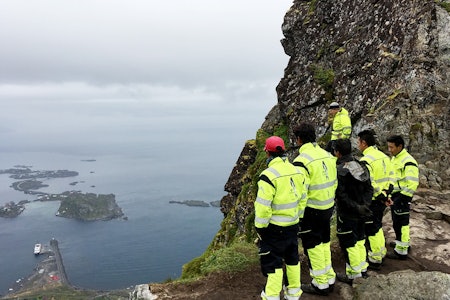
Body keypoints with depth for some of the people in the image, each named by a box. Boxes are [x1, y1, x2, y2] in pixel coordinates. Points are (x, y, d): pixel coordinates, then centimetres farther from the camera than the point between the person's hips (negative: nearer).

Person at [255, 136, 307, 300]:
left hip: (274, 227, -7)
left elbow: (263, 206, -22)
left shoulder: (269, 175, -22)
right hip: (293, 225, 7)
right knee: (292, 258, 20)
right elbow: (302, 198, 9)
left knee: (272, 262, 4)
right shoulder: (297, 171, 2)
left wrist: (260, 227, -10)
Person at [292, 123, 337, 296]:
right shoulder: (327, 155, 3)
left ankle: (320, 284, 20)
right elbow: (334, 183, 12)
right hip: (328, 207, 8)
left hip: (312, 210, -8)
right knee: (324, 242, 21)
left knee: (313, 246, 7)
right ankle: (329, 278, 34)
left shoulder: (302, 160, -21)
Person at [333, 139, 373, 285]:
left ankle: (352, 275, 15)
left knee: (348, 243, 5)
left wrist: (356, 207, -18)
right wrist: (365, 204, -1)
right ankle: (363, 269, 34)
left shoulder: (339, 170, -20)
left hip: (347, 214, -7)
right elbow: (369, 188, 4)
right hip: (362, 214, 8)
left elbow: (342, 195, -24)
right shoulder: (361, 166, 4)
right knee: (359, 240, 21)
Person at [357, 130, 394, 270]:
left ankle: (375, 261, 15)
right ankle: (381, 253, 37)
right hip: (382, 200, 9)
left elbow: (368, 185, -26)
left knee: (372, 230, 4)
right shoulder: (384, 156, 7)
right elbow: (391, 177, 11)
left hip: (372, 201, -9)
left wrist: (381, 198, -12)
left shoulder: (366, 160, -22)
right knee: (378, 227, 23)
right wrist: (386, 195, 9)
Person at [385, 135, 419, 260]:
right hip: (394, 195, 10)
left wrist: (402, 198, -22)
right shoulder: (394, 158, 11)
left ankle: (401, 251, 6)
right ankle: (403, 242, 39)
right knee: (397, 221, 21)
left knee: (400, 223, -3)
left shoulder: (408, 161, -20)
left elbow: (413, 183, -24)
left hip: (402, 197, -10)